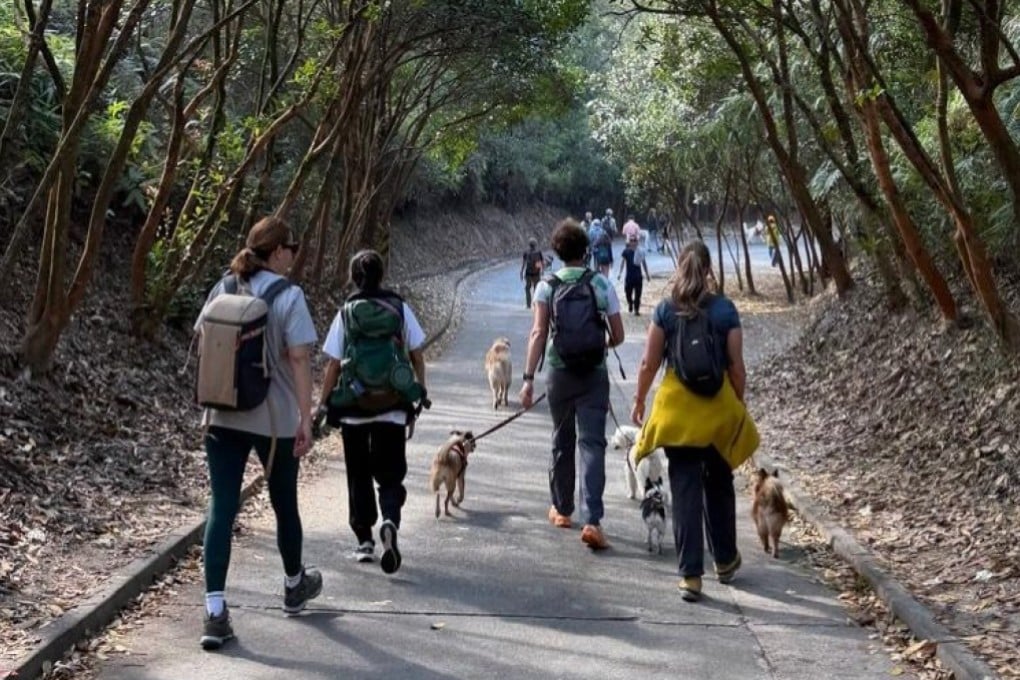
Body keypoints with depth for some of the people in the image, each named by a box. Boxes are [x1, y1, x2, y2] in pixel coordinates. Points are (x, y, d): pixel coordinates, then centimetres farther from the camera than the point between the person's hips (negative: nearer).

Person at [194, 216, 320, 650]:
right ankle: (295, 586, 38)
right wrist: (305, 418, -12)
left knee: (221, 509, 1)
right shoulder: (288, 297, -11)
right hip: (274, 419, -3)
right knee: (285, 504, 17)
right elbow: (299, 359, -15)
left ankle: (215, 613, -7)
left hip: (223, 417, 3)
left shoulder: (223, 289, 3)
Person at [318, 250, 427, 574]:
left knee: (359, 476, 14)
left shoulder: (346, 313, -4)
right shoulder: (400, 308, 0)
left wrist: (323, 403, 5)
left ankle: (364, 540, 18)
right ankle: (390, 522, -22)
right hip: (393, 406, 0)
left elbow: (333, 365, -4)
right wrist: (421, 390, 16)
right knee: (391, 473, 5)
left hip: (354, 407, 0)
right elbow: (417, 355, 3)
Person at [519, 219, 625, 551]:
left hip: (560, 373, 1)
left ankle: (561, 510, 32)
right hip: (595, 373, -1)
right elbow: (618, 336, -1)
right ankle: (592, 520, -15)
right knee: (592, 443, -4)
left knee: (562, 441, 18)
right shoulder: (601, 284, -3)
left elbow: (538, 334, -12)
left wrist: (529, 378, -13)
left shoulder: (546, 286, -3)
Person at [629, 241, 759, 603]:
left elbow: (649, 364, -2)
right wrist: (739, 406, 10)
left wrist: (639, 400, 13)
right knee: (719, 485, 19)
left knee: (685, 491, 3)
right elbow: (736, 366, -2)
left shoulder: (666, 310, -4)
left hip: (676, 409, -1)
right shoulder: (725, 309, -4)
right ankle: (725, 560, 34)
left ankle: (691, 575, 1)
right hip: (719, 408, 1)